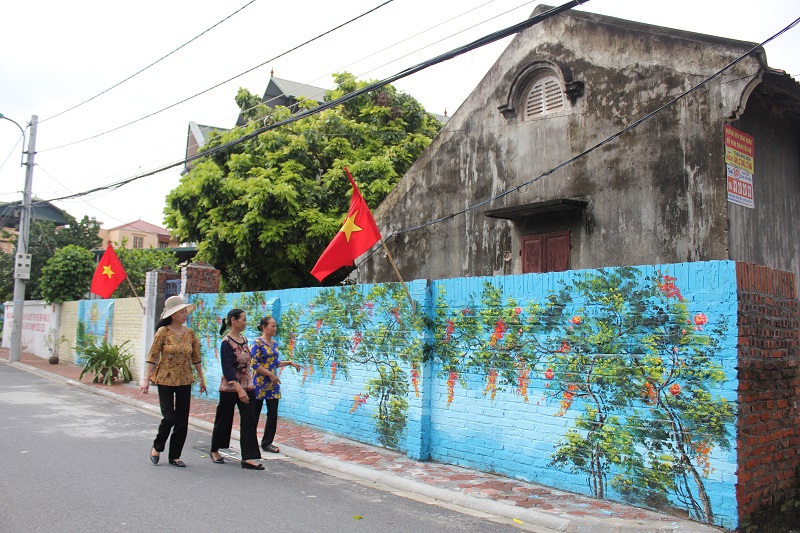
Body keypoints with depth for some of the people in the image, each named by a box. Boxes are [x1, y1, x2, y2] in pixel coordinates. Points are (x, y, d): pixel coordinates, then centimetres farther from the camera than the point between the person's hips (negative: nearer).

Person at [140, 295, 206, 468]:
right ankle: (157, 447, 20)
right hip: (165, 380, -4)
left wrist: (201, 378, 14)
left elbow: (196, 358, 12)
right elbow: (152, 356, -8)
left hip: (184, 381, 4)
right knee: (169, 417, -7)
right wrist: (146, 379, -12)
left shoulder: (189, 333, 5)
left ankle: (174, 456, 18)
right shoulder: (163, 332, -8)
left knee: (182, 421, 5)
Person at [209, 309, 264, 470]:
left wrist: (247, 387, 14)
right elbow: (227, 368, -21)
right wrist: (239, 389, -29)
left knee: (249, 421, -2)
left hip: (247, 387, 6)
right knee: (224, 420, 10)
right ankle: (215, 451, 32)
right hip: (229, 388, -6)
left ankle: (248, 458, 0)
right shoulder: (227, 342, -14)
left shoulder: (244, 340, 7)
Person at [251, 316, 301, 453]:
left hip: (272, 383, 7)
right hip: (259, 383, -6)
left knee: (273, 413, 4)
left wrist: (290, 363, 9)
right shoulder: (258, 343, -11)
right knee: (255, 413, 5)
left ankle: (267, 443, 14)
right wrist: (270, 374, -18)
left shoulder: (274, 343, 11)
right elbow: (254, 363, -17)